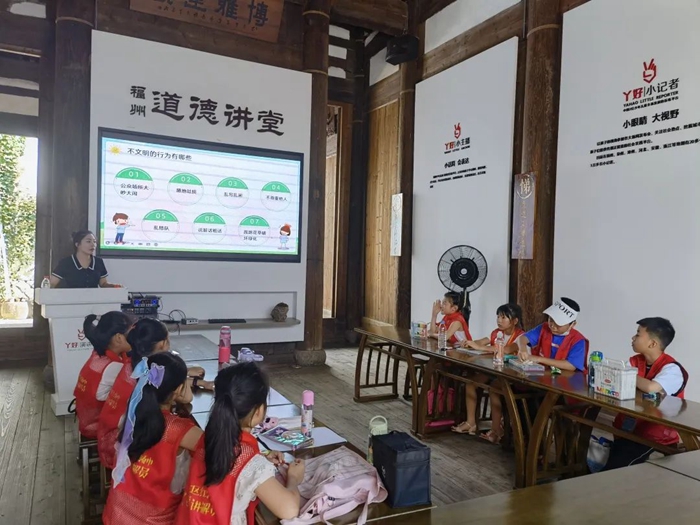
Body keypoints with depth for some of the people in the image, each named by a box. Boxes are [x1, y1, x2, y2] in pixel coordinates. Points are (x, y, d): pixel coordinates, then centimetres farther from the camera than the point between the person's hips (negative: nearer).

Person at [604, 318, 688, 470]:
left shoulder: (672, 369, -14)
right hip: (628, 429, 6)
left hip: (656, 437, -6)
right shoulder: (636, 361, 6)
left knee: (615, 468, -20)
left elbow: (651, 387, -33)